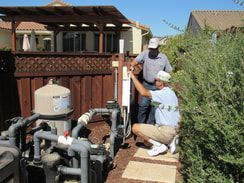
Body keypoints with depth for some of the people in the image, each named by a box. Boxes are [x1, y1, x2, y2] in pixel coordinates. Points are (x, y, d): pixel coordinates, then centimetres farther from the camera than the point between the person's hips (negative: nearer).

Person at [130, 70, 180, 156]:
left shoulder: (163, 93, -18)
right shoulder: (171, 93, 12)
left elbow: (144, 92, -30)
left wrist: (132, 76, -21)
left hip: (165, 131, -10)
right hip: (173, 131, 10)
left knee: (135, 128, -8)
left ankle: (159, 145, -6)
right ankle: (170, 141, 12)